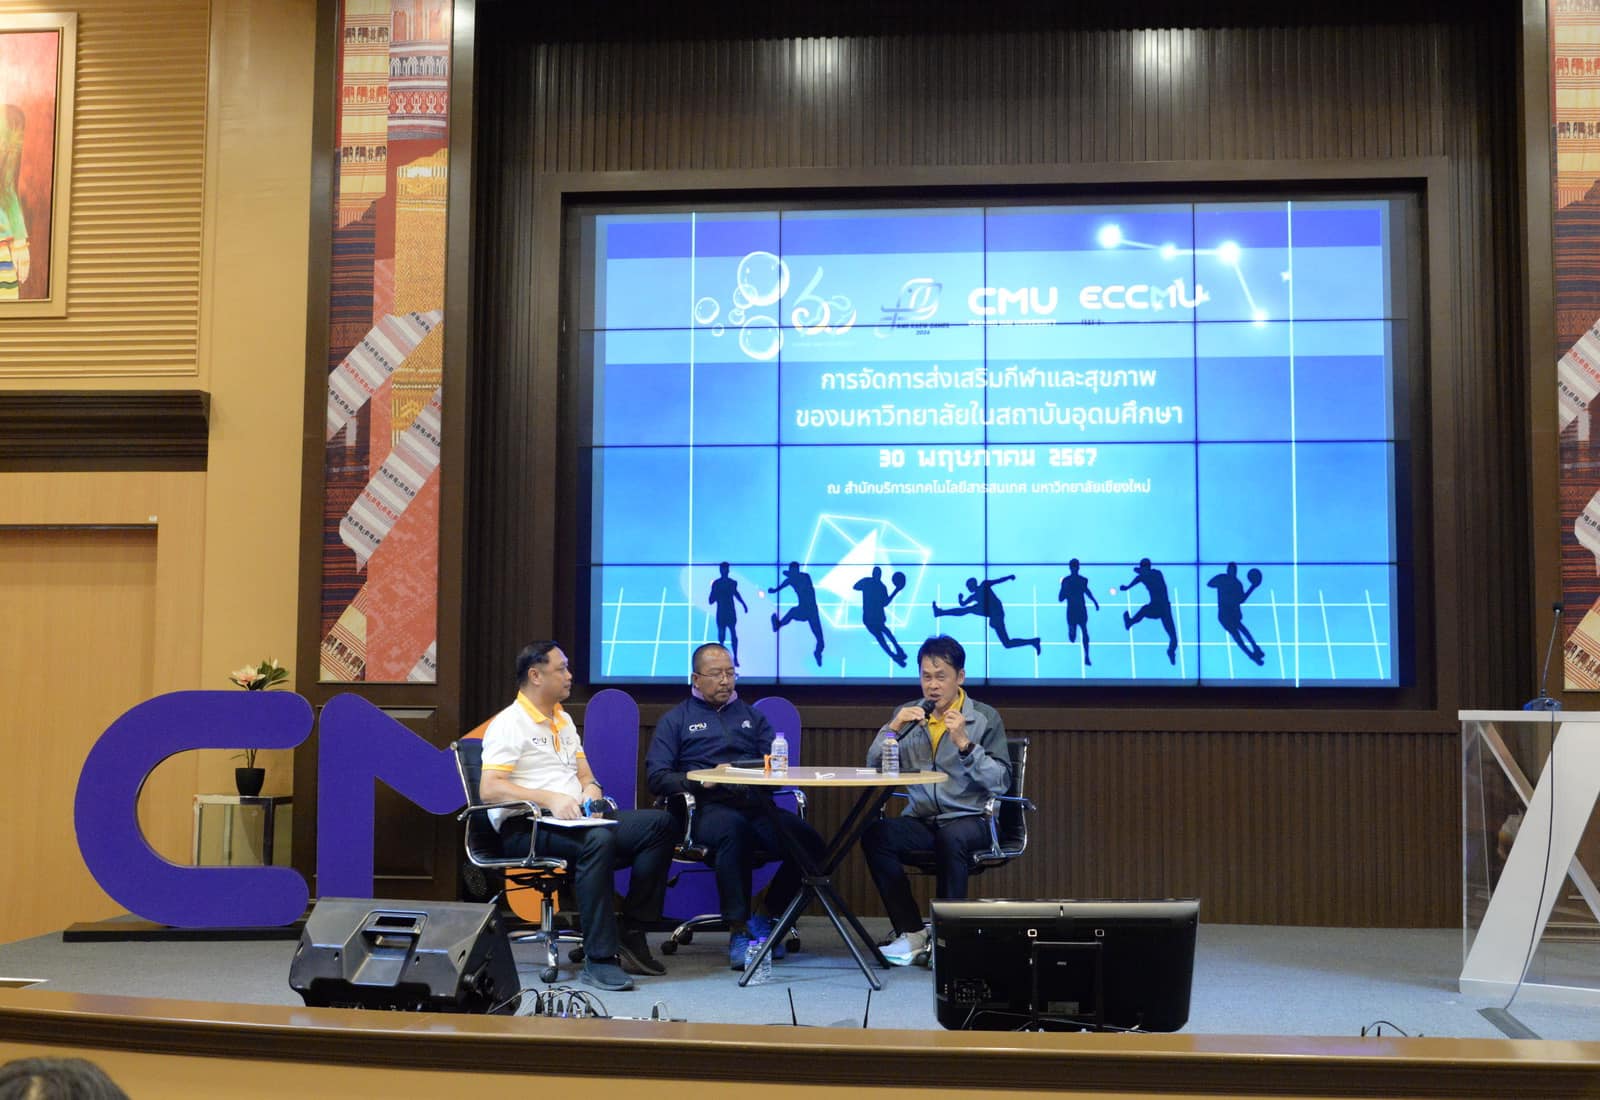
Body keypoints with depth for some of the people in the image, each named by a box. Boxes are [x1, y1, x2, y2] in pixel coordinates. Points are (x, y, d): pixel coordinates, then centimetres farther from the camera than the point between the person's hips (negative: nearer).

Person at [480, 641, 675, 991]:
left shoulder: (563, 720, 22)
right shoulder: (509, 723, -6)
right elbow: (489, 789, -16)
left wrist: (591, 788, -2)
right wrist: (550, 799, -24)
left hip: (575, 819, 8)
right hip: (525, 829, -8)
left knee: (658, 823, -11)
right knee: (598, 840, -38)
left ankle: (632, 933, -11)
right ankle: (598, 959, -35)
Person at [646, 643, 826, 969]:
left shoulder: (751, 716, 28)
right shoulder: (676, 719, 18)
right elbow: (656, 777, 5)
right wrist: (700, 781, -11)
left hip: (758, 805, 3)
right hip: (708, 806, -3)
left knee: (810, 843, -26)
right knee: (733, 829, -40)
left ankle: (767, 917, -5)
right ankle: (739, 931, -31)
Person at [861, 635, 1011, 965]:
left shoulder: (985, 718, 2)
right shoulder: (908, 715, 12)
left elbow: (1000, 783, -8)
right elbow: (873, 768, 7)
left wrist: (965, 744, -19)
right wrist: (892, 728, -8)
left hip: (969, 820, -3)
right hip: (920, 820, 3)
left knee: (951, 838, -38)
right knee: (874, 834, -27)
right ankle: (912, 933, -15)